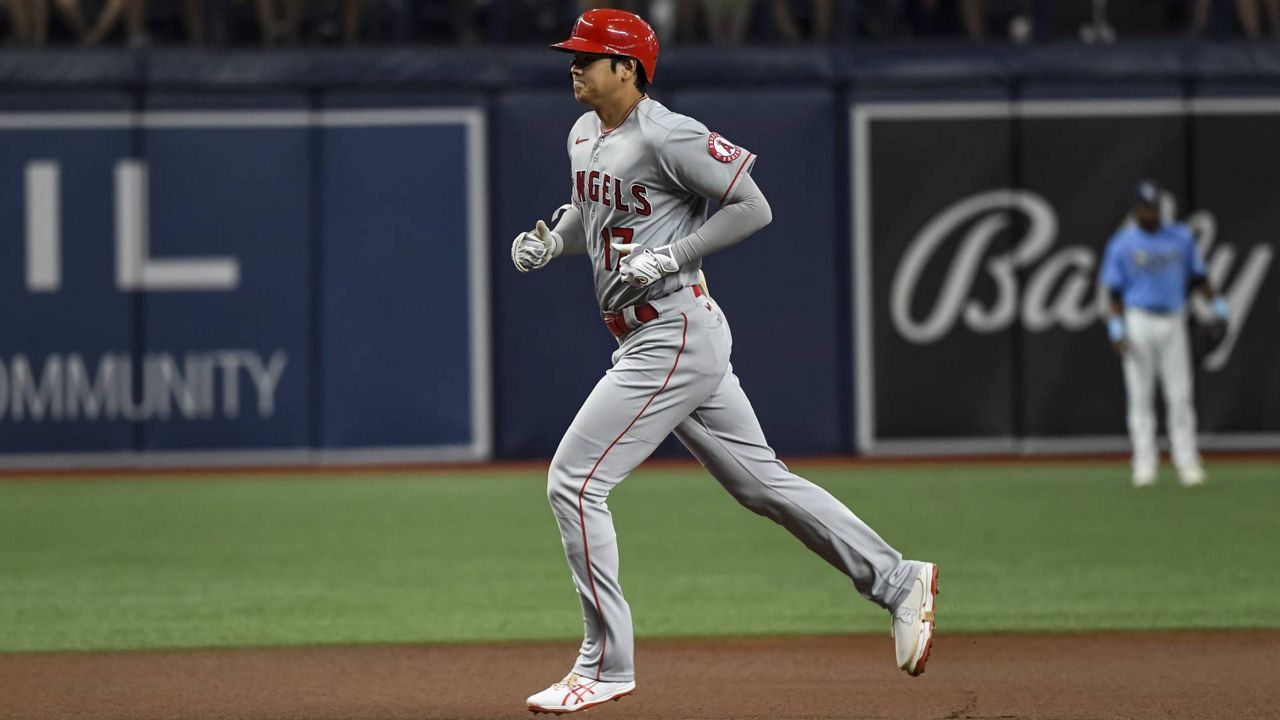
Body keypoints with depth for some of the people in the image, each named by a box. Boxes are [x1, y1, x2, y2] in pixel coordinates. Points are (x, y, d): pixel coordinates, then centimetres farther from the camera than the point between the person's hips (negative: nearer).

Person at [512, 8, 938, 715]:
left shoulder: (667, 136, -15)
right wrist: (548, 241, 8)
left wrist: (668, 258, -20)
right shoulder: (584, 135, 12)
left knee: (574, 481, -10)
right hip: (647, 341, 10)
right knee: (761, 481, 13)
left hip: (676, 334, -10)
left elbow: (752, 207, -14)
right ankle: (896, 581, 20)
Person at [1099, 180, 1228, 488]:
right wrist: (1117, 331, -10)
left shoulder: (1181, 237, 8)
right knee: (1140, 396, -1)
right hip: (1138, 322, -2)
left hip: (1173, 322, 2)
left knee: (1181, 395, -2)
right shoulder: (1121, 244, 1)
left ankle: (1187, 462, 1)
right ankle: (1145, 463, 2)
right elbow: (1114, 291, 0)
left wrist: (1218, 307, 4)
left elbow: (1197, 276, 14)